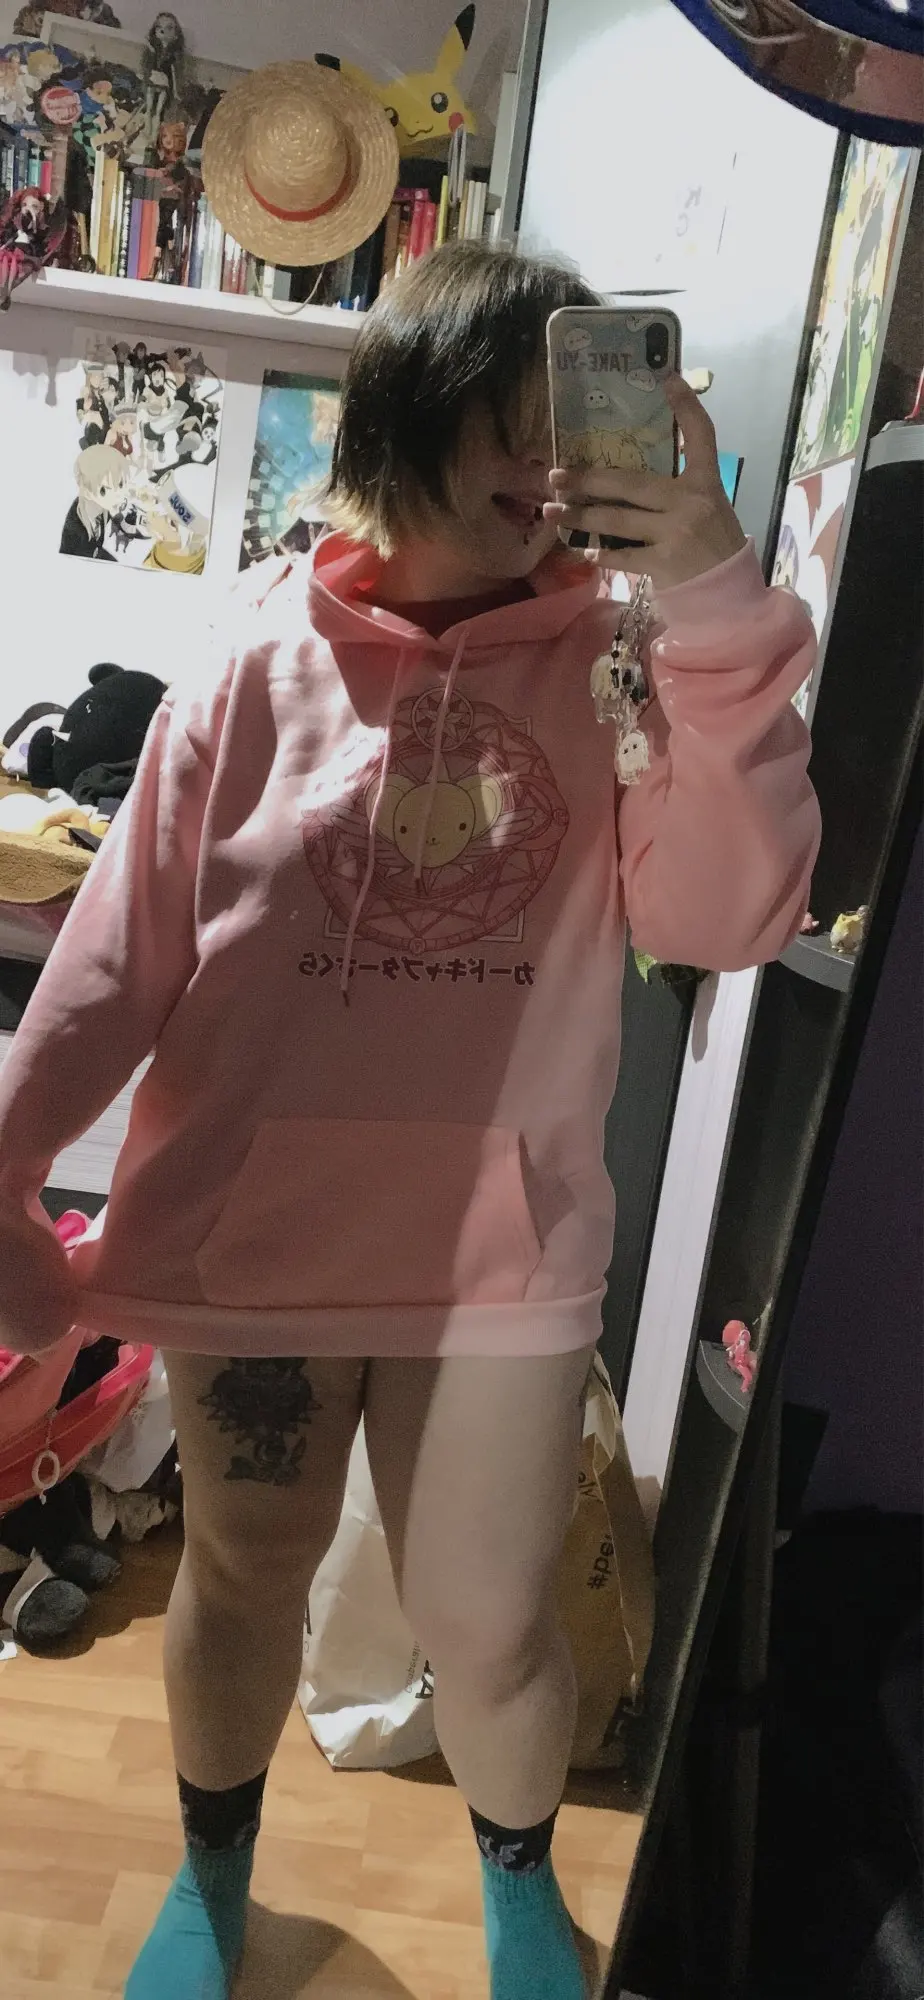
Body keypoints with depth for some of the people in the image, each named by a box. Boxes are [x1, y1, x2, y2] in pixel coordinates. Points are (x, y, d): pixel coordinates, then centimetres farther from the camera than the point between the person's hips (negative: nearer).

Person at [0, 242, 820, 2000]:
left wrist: (712, 591, -23)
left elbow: (726, 915, -17)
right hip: (253, 1234, 1)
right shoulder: (265, 666, -5)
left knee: (489, 1630, 14)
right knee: (244, 1583, 21)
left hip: (502, 1251, 0)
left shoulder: (612, 665, -4)